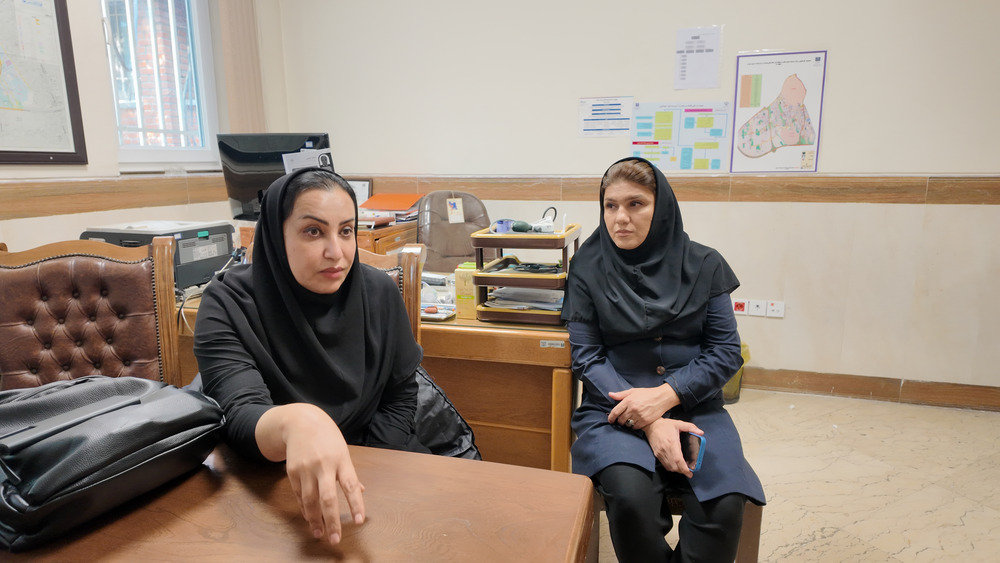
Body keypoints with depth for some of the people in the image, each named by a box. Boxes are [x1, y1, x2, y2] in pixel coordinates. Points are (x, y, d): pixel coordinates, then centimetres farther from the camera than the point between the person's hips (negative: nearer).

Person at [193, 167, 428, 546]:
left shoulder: (379, 292, -6)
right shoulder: (228, 305, -15)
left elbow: (400, 394, 2)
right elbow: (241, 418, -26)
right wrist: (296, 420, -49)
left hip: (371, 462, 2)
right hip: (266, 482, -2)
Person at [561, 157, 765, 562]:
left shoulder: (703, 265, 4)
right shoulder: (588, 267, 0)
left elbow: (726, 351, 2)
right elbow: (586, 355, -4)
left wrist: (665, 395, -14)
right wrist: (649, 422, -15)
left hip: (693, 405, 2)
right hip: (615, 408, -1)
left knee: (725, 503, -24)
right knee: (631, 495, -29)